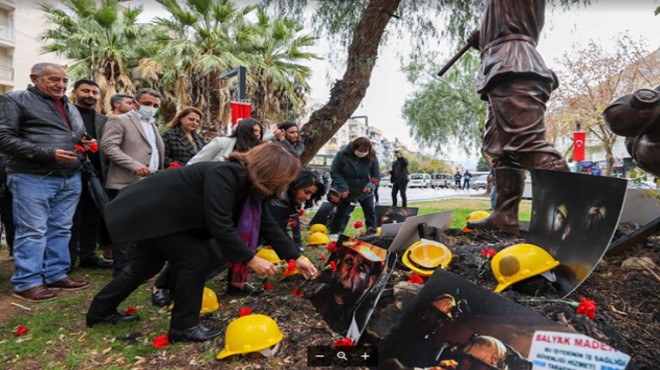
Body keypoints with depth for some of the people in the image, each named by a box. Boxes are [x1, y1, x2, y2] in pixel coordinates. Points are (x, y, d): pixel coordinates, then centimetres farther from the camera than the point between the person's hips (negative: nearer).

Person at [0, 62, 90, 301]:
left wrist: (86, 144, 9)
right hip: (33, 177, -6)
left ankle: (56, 274, 19)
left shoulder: (70, 107, 21)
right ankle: (26, 282, 8)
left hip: (70, 178, 7)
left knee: (61, 230, 10)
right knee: (32, 232, -2)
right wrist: (49, 153, -19)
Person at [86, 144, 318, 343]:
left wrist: (295, 257, -5)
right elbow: (220, 226, -37)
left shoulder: (251, 185, -5)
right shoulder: (224, 175, -33)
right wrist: (250, 259, -32)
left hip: (160, 212, 10)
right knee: (196, 257, -13)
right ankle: (184, 326, 3)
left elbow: (267, 224, -2)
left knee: (148, 263, 20)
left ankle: (101, 312, 40)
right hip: (149, 211, -10)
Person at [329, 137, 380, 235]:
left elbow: (376, 175, -10)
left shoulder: (372, 157, -16)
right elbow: (334, 172, -16)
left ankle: (372, 233, 13)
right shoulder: (342, 154, -22)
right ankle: (334, 233, 21)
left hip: (364, 190, 2)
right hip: (345, 191, -2)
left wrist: (371, 185, -32)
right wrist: (343, 187, -25)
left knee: (370, 211, 1)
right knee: (340, 213, 6)